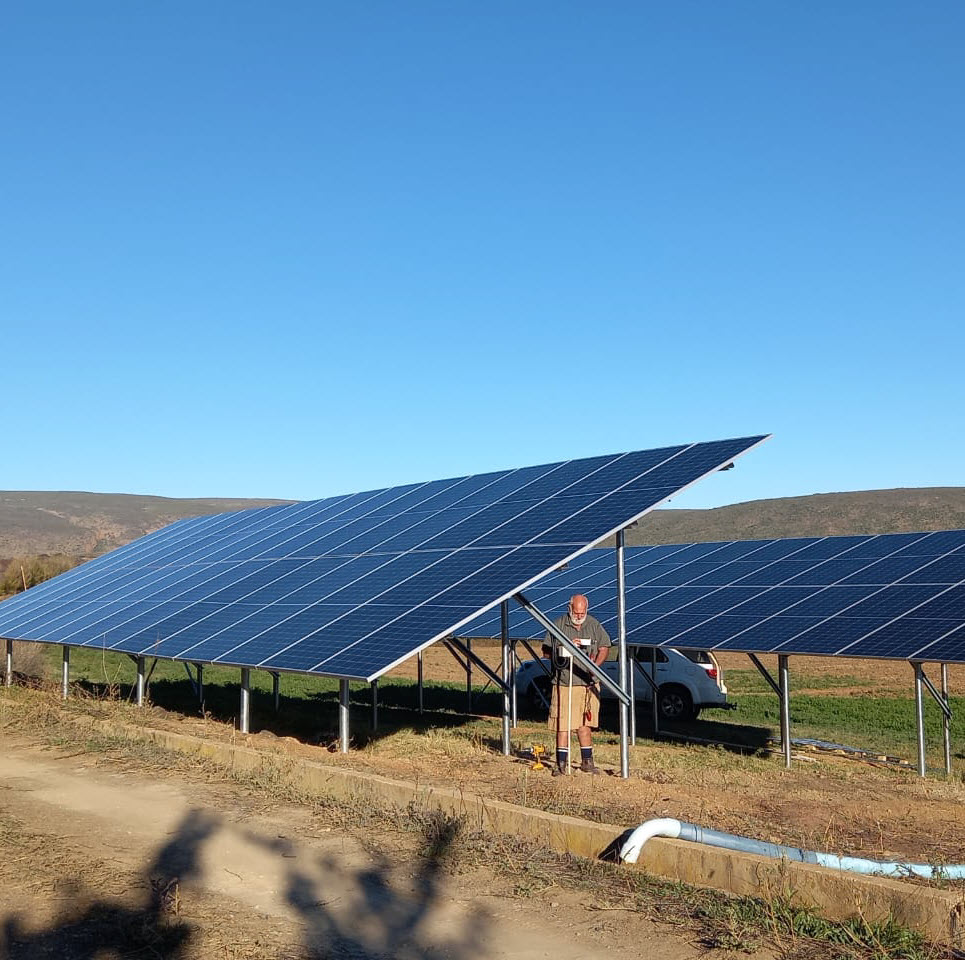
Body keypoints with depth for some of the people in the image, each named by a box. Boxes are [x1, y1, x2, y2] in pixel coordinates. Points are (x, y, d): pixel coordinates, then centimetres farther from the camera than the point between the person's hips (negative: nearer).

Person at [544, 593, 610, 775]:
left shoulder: (594, 625, 8)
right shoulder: (558, 625, -2)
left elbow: (604, 647, 14)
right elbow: (547, 650, -3)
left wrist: (595, 665, -2)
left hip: (588, 683, 3)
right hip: (564, 683, -3)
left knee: (585, 724, 9)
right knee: (563, 725, -1)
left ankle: (587, 762, 18)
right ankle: (561, 763, 7)